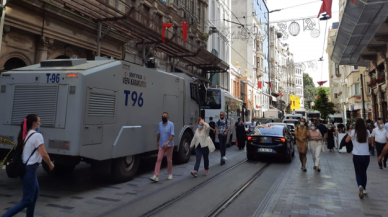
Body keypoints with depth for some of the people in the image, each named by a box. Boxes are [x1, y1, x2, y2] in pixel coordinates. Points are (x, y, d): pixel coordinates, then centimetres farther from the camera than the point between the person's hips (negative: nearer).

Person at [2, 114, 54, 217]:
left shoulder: (25, 135, 10)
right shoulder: (37, 135, -16)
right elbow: (44, 154, -17)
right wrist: (50, 164, -2)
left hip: (24, 168, 9)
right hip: (29, 170, -9)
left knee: (35, 194, 20)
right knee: (27, 200, -1)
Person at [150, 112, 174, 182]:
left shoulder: (171, 124, -11)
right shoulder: (160, 124, 5)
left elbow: (172, 134, -19)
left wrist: (168, 142, -32)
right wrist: (157, 141, 24)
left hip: (169, 145, -3)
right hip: (161, 145, 3)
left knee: (169, 160, 10)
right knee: (159, 159, -6)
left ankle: (170, 174, 29)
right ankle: (156, 176, -9)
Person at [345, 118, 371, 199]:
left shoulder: (353, 132, -8)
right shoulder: (367, 132, -2)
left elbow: (347, 140, 3)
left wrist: (349, 133, 15)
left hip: (356, 156, -2)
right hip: (366, 156, 2)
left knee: (358, 173, 7)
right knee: (363, 172, 20)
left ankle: (360, 186, -19)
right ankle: (364, 189, 24)